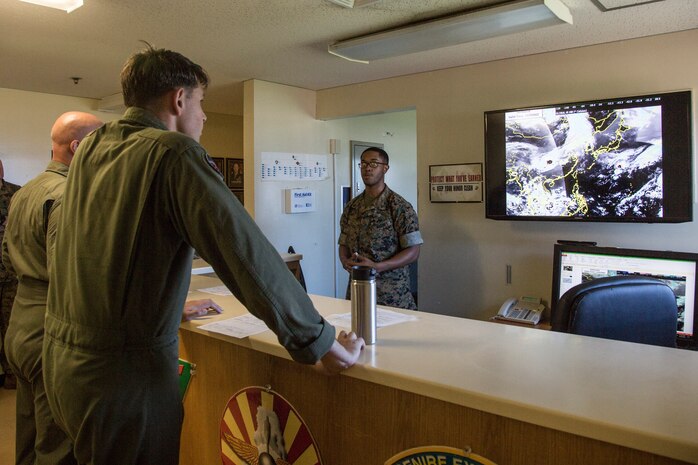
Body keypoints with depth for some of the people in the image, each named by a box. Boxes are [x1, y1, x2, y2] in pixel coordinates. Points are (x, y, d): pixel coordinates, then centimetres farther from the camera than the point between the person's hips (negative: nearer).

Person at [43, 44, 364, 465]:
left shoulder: (91, 147, 7)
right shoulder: (175, 153, -16)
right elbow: (248, 255, -24)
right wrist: (322, 342, -19)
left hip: (61, 356, 8)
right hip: (123, 368, -8)